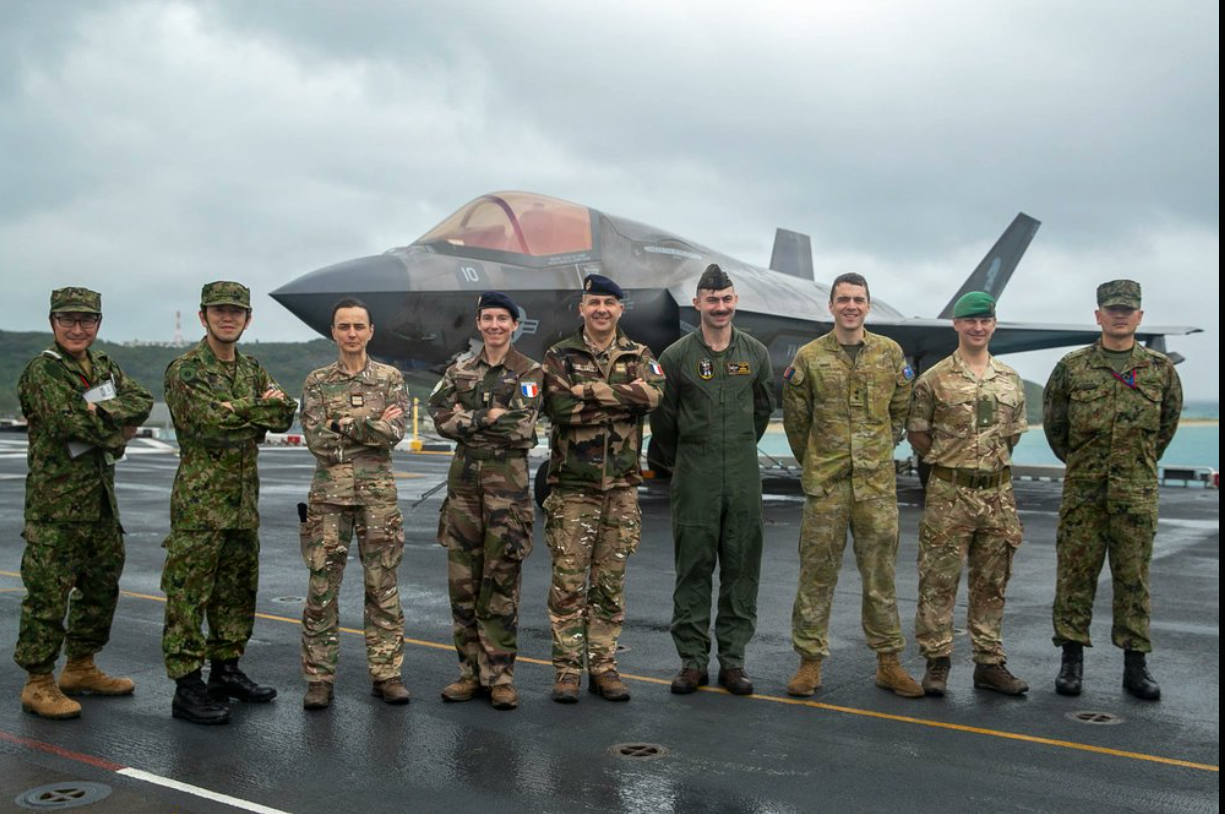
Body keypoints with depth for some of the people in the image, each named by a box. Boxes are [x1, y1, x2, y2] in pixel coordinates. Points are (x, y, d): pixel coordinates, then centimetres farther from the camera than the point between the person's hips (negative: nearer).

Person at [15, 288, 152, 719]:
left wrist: (102, 411, -17)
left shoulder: (103, 365, 13)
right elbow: (70, 424, -22)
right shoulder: (42, 371, -9)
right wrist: (117, 431, -8)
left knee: (102, 585, 16)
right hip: (56, 501, -8)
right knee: (49, 593, -4)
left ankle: (81, 668, 30)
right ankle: (38, 684, 6)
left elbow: (142, 402, -1)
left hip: (101, 500, 8)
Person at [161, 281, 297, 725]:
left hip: (244, 497, 7)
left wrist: (236, 412, -14)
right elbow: (211, 420, -21)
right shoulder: (185, 370, -7)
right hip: (200, 497, -7)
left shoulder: (253, 370, 14)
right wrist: (258, 410, -9)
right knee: (189, 593, -4)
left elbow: (284, 416, 0)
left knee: (237, 589, 14)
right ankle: (187, 686, 2)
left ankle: (226, 671, 27)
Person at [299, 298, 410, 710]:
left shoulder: (390, 378, 5)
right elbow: (317, 440, -6)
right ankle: (319, 678, 11)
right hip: (328, 494, 0)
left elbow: (395, 432, -9)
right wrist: (371, 427, -9)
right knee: (322, 588, 2)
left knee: (383, 587, 4)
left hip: (378, 494, 0)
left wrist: (343, 424, -11)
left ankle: (386, 673, 14)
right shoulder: (317, 382, 7)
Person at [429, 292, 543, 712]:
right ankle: (470, 670, 16)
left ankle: (499, 674, 7)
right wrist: (491, 417, -11)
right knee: (462, 581, 5)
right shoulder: (458, 372, 13)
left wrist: (468, 418, -8)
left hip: (508, 479, -4)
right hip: (464, 477, 4)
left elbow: (520, 427, -12)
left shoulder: (529, 372, 1)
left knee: (501, 581, -1)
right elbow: (442, 418, -2)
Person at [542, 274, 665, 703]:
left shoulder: (638, 356, 9)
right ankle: (567, 668, 10)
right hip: (573, 487, -2)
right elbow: (560, 407, -16)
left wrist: (590, 391, -16)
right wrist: (621, 398, -13)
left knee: (611, 583, 8)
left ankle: (603, 665, 18)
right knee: (568, 582, 0)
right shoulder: (560, 356, 3)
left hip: (622, 488, 2)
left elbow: (653, 395, -14)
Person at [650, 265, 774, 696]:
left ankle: (733, 659, 15)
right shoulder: (677, 356, -2)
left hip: (743, 478, 2)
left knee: (741, 569, 5)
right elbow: (662, 417, 7)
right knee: (693, 568, 2)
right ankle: (692, 660, 11)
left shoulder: (755, 353, 6)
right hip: (694, 480, -2)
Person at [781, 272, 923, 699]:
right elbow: (795, 419, 8)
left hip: (877, 482, 1)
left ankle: (889, 662, 18)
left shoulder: (890, 353, 6)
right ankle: (810, 662, 12)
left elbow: (900, 411, 14)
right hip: (825, 484, -1)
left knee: (880, 573, 8)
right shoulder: (809, 357, 0)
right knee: (817, 571, 3)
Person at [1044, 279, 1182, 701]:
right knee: (1075, 574, 3)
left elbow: (1168, 422, 17)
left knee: (1134, 578, 6)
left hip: (1137, 492, 1)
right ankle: (1072, 658, 12)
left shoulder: (1161, 368, 5)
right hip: (1083, 490, -1)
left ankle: (1135, 663, 14)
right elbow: (1053, 422, 10)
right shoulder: (1072, 367, 1)